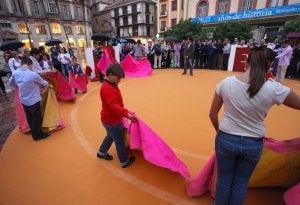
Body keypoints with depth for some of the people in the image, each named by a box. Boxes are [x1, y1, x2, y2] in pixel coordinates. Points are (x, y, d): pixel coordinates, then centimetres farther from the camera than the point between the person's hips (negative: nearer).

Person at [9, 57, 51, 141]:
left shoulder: (15, 73, -6)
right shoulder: (33, 74, -24)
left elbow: (11, 83, 13)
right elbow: (44, 83, -7)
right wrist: (47, 85, 15)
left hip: (23, 100, 7)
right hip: (33, 100, -6)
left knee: (29, 118, 21)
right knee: (37, 118, 10)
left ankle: (34, 132, 40)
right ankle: (38, 135, 26)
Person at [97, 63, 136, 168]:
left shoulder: (111, 85, 6)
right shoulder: (107, 88, -27)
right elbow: (113, 105, -37)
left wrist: (125, 111, 19)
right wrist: (126, 114, -45)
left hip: (111, 119, 10)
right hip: (111, 121, -10)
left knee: (110, 136, 28)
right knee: (119, 141, 7)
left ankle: (101, 152, 49)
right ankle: (124, 161, 26)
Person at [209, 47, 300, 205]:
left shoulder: (226, 82, -13)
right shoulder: (274, 88, -16)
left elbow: (212, 114, -4)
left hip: (226, 140, 0)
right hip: (253, 144, 0)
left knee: (224, 180, 21)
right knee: (241, 183, 24)